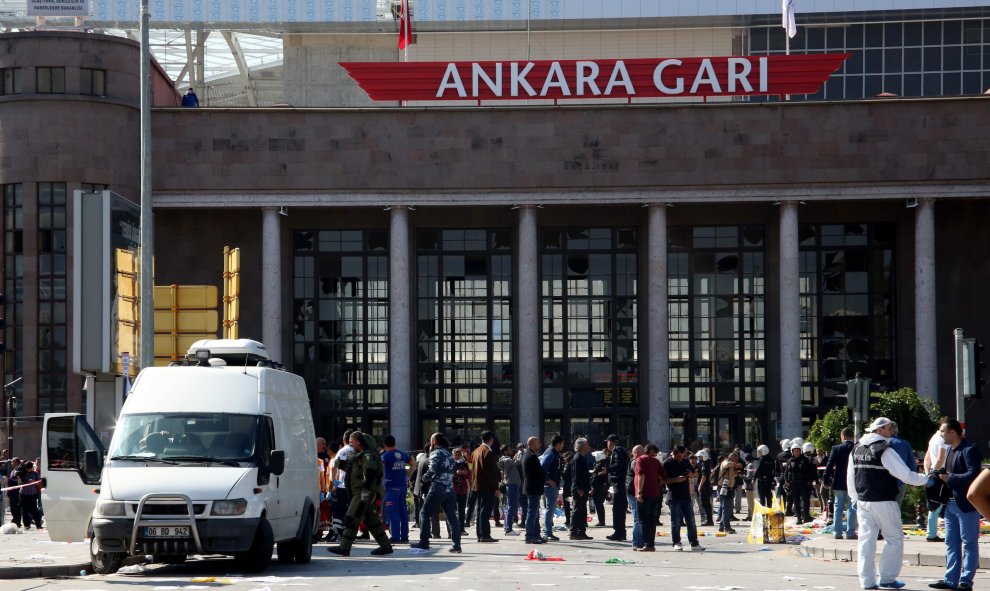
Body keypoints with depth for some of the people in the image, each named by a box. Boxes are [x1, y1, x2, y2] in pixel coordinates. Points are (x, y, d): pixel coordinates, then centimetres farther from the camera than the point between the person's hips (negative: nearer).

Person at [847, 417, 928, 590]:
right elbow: (906, 475, -15)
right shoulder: (885, 451, -13)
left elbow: (850, 478, 14)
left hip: (863, 502, 6)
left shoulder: (856, 450, 9)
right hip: (883, 503, -6)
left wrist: (855, 498, 22)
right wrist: (926, 479, -4)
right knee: (894, 538, 5)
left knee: (866, 540, 7)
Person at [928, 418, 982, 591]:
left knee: (969, 543, -2)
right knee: (951, 543, 11)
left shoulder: (969, 450, -13)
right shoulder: (951, 450, 16)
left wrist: (950, 479, -20)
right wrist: (940, 476, 5)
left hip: (966, 505, -9)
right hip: (951, 504, 9)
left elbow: (973, 475, -23)